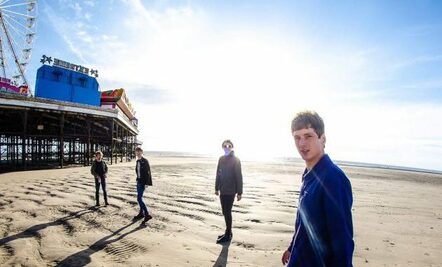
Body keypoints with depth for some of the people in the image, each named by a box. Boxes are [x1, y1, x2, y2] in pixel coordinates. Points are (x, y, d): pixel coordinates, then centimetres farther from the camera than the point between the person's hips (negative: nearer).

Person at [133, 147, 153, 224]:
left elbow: (148, 172, -16)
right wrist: (137, 179, 14)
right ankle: (141, 213, 28)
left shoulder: (145, 161, -14)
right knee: (139, 198, 15)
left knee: (139, 198, -12)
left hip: (143, 182, -9)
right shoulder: (138, 161, 10)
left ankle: (147, 214, -8)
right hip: (139, 181, 9)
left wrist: (147, 183, -19)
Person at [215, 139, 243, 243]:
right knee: (225, 212, 13)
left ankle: (228, 235, 12)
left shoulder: (235, 160, -11)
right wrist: (217, 188, 13)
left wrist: (239, 192, -12)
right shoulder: (221, 159, 6)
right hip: (222, 190, 6)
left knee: (227, 212, -1)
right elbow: (218, 174, 11)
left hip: (230, 191, -6)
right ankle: (228, 232, 27)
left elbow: (239, 177, -11)